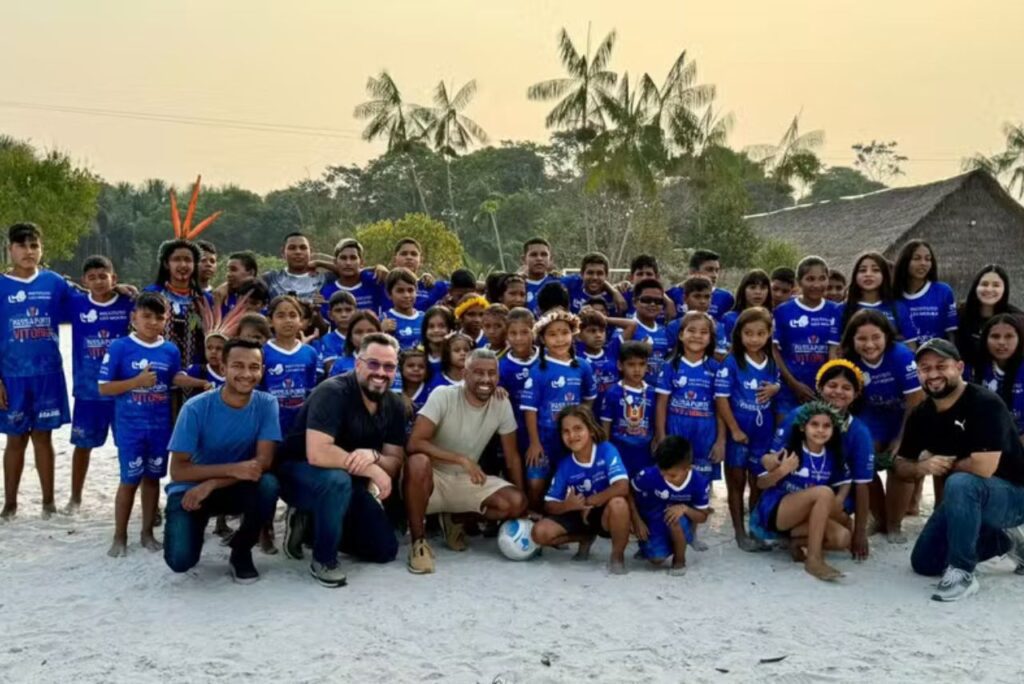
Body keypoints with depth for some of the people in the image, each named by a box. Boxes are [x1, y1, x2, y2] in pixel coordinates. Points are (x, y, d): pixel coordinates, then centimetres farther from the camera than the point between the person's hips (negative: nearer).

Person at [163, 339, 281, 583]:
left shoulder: (266, 404, -13)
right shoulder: (196, 408, -18)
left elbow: (263, 462, -18)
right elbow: (178, 470, -20)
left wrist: (211, 484, -26)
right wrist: (233, 469, -31)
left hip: (236, 488, 2)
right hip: (190, 489, -1)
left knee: (268, 485, -32)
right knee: (180, 560, -23)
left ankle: (241, 551, -4)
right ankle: (195, 526, 15)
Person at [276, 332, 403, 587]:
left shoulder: (394, 405, -5)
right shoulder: (332, 392, -25)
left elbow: (395, 463, -5)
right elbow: (317, 454, -37)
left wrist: (373, 456, -28)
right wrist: (371, 470, -30)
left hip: (348, 481, 7)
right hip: (298, 472, -7)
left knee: (385, 550, 2)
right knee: (337, 480, -40)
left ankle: (312, 522, 16)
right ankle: (323, 560, -17)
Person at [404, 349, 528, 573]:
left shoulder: (502, 405, -5)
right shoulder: (443, 395, -18)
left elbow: (512, 458, 3)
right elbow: (415, 443, -28)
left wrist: (522, 504, -1)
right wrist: (461, 459, -33)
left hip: (467, 481, 4)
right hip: (433, 478, -4)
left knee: (515, 503, -19)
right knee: (418, 463, -39)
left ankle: (456, 520, 8)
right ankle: (419, 541, -21)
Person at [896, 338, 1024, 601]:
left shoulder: (985, 403, -24)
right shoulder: (921, 414, -3)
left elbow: (984, 467, -36)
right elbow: (902, 466, 4)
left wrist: (946, 464, -16)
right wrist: (922, 467, -19)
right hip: (967, 500, 8)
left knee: (960, 483, -39)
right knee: (923, 563, 8)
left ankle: (962, 573, -23)